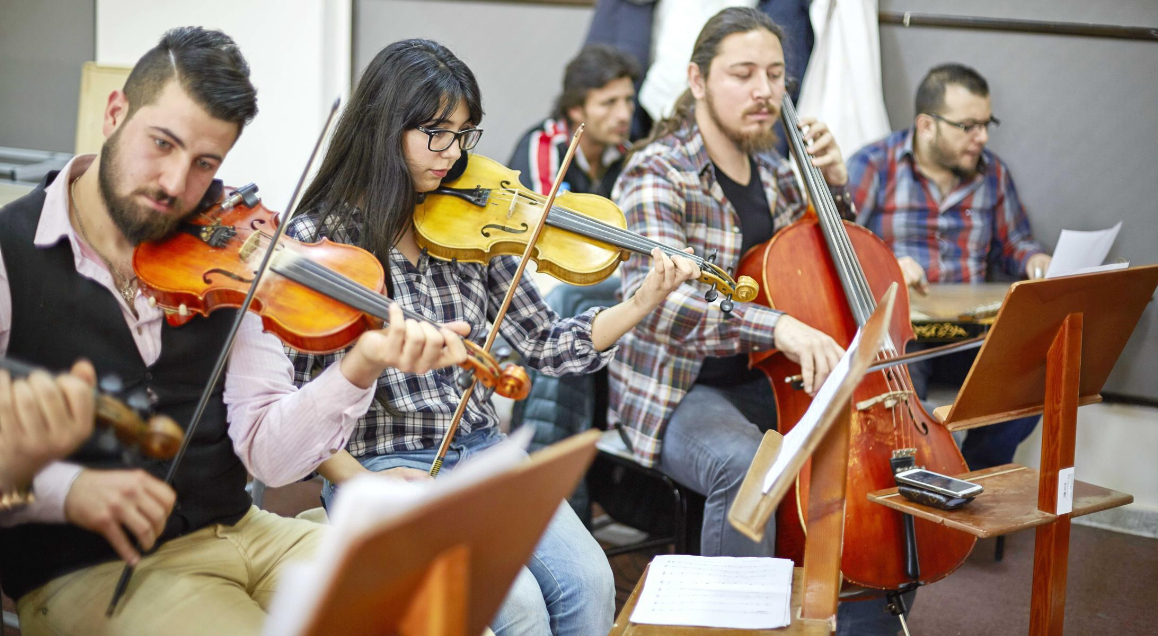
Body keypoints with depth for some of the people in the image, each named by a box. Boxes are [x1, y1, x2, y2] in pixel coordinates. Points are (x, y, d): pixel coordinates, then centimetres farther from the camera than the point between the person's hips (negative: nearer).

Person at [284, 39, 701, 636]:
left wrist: (640, 304, -6)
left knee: (588, 581, -17)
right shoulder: (316, 238, -7)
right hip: (383, 468, -4)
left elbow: (544, 345, 7)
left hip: (482, 451, 5)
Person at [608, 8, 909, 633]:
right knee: (743, 464, -37)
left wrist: (834, 183, 6)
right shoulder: (657, 174, -13)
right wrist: (778, 326, -44)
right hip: (678, 392, -7)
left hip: (766, 384, 7)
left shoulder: (773, 172, 10)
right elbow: (655, 300, -30)